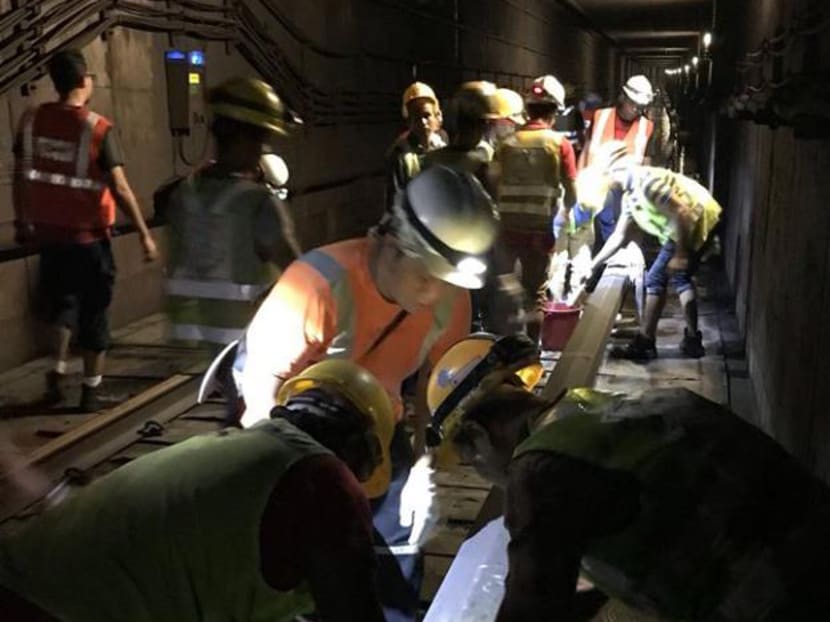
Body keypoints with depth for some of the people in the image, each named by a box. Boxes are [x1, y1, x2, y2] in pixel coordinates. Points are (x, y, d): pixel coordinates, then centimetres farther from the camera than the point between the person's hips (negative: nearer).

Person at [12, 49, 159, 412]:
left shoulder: (32, 120, -1)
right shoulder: (98, 128, -14)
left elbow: (20, 177, 5)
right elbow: (119, 188, -16)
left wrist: (21, 222, 17)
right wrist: (144, 234, -10)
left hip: (48, 232, 4)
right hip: (89, 235, -4)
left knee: (60, 301, 23)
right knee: (94, 312, 9)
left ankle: (57, 371, 11)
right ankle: (91, 391, 16)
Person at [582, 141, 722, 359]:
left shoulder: (646, 181, -19)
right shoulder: (630, 195, 13)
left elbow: (681, 214, -23)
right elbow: (619, 237, 19)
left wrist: (680, 254, -20)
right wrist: (593, 266, 20)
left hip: (696, 223, -10)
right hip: (701, 225, 10)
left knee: (656, 279, -4)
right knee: (680, 277, 21)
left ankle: (645, 343, 2)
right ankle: (692, 339, 27)